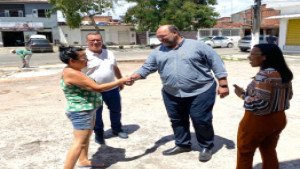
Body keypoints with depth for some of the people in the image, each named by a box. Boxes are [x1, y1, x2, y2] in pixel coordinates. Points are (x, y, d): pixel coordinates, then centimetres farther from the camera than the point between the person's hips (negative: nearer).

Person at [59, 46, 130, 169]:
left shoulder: (73, 71, 8)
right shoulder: (72, 73, -25)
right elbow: (98, 88, -25)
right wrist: (120, 82, -18)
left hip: (88, 110, 11)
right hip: (80, 112, -11)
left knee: (87, 137, 21)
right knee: (80, 142, -7)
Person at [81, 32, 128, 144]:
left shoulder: (109, 54, 8)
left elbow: (115, 68, 19)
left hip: (112, 88, 5)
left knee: (116, 110, 16)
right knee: (96, 113, 9)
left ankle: (117, 129, 38)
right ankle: (98, 134, 29)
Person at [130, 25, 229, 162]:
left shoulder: (197, 46, -4)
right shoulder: (158, 52, 7)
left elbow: (216, 62, -3)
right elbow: (146, 68, 5)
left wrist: (223, 84, -7)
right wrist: (134, 76, -15)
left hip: (201, 92, -4)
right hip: (172, 95, 4)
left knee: (201, 121, 1)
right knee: (177, 121, 13)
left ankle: (206, 147, 23)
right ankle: (182, 144, 35)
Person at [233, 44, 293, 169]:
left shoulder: (264, 75, -25)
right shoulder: (285, 74, 2)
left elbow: (259, 104, -30)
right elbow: (287, 96, 14)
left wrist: (242, 94, -15)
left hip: (258, 121, -8)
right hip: (279, 119, 8)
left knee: (244, 153, 11)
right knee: (269, 152, 22)